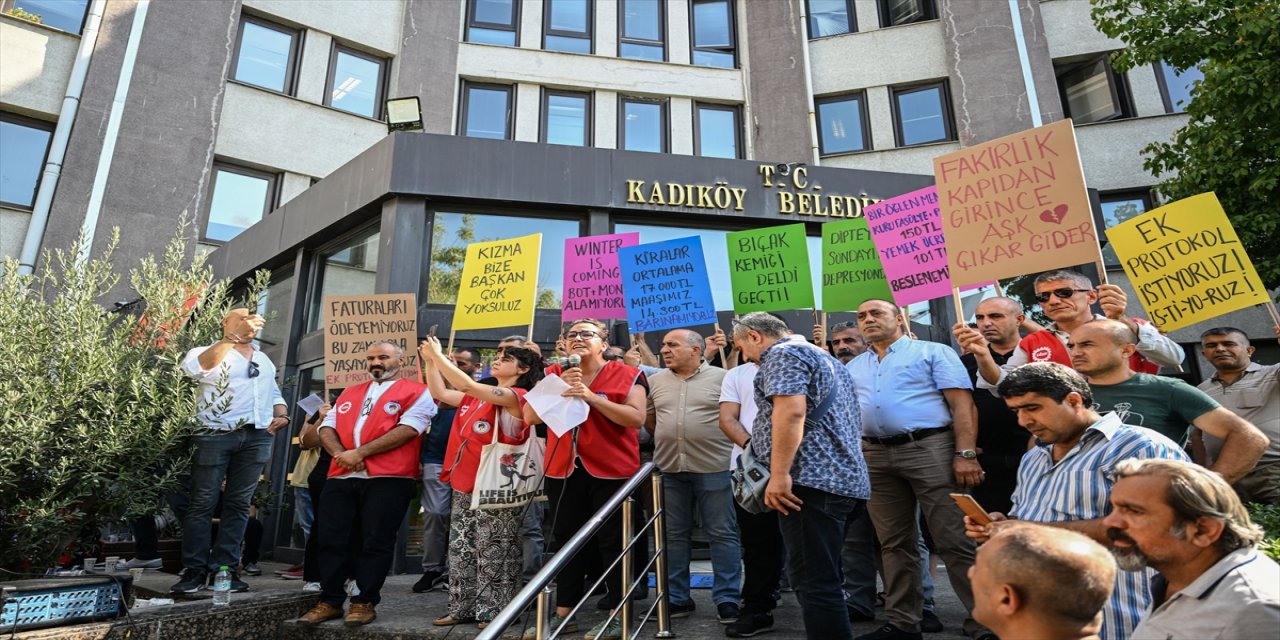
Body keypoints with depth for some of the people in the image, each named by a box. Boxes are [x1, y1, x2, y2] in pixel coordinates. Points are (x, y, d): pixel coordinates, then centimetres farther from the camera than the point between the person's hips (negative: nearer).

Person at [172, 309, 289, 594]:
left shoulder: (264, 360, 22)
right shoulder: (209, 352, 3)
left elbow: (274, 392, 28)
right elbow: (194, 367, -21)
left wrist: (281, 415, 7)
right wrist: (235, 336, -31)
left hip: (257, 437, 5)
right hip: (216, 435, -4)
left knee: (238, 505, 5)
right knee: (203, 504, -1)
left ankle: (224, 568, 10)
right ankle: (195, 570, 6)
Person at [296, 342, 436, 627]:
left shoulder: (416, 392, 0)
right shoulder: (349, 393, 22)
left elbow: (407, 429, -13)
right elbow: (327, 427, 15)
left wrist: (360, 453, -14)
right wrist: (340, 453, -8)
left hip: (388, 478, -6)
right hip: (341, 477, 6)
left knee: (375, 542, 0)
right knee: (331, 539, 7)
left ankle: (365, 602, 13)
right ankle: (330, 601, 20)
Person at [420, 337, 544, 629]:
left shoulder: (517, 396, -13)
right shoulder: (478, 396, 14)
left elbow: (468, 385, -22)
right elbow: (440, 393, 18)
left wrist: (438, 355, -16)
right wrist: (429, 361, 8)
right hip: (465, 485, 8)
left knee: (493, 554, 2)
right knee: (461, 550, 14)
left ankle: (494, 612, 14)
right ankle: (464, 608, 26)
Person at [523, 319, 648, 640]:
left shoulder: (626, 375, -5)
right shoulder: (554, 375, 9)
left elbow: (637, 418, -16)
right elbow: (530, 416, 2)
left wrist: (592, 397, -22)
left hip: (611, 471, -4)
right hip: (564, 470, 5)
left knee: (612, 542, 4)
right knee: (567, 540, 13)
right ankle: (563, 613, 26)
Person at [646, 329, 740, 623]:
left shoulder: (721, 377, -3)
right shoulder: (655, 381, 8)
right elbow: (648, 420, 18)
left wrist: (727, 445, 1)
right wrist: (669, 440, 12)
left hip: (714, 468, -3)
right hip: (669, 469, 4)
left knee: (722, 535, 3)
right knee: (674, 535, 11)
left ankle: (726, 599, 14)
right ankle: (677, 598, 23)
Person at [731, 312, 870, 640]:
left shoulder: (782, 353, -5)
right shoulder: (822, 356, 26)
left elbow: (791, 410, -21)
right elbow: (849, 422, 31)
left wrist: (779, 474, -22)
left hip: (812, 479, -11)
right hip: (842, 478, 11)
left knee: (813, 580, -9)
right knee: (823, 576, 15)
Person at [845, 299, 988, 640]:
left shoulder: (932, 352, 3)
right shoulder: (852, 367, 18)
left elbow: (962, 404, -5)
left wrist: (965, 454, -15)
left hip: (929, 449, -5)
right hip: (875, 457, 5)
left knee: (955, 541, -4)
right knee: (894, 544, 12)